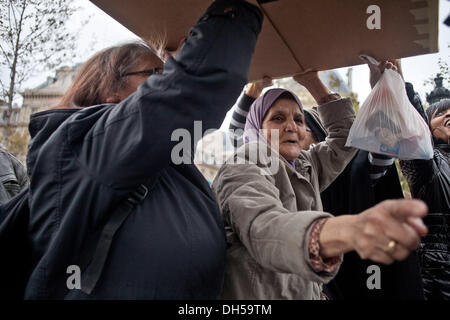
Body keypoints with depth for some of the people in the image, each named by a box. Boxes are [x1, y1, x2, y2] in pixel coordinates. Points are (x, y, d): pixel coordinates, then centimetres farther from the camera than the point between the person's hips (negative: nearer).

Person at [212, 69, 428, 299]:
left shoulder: (305, 166, 4)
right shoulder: (241, 172, -19)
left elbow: (346, 135, 11)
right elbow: (263, 227, -38)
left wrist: (312, 82, 2)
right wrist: (347, 230, -56)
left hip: (308, 292, 7)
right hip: (257, 294, -7)